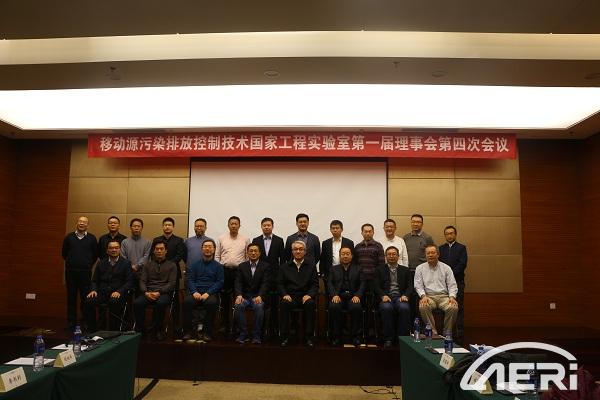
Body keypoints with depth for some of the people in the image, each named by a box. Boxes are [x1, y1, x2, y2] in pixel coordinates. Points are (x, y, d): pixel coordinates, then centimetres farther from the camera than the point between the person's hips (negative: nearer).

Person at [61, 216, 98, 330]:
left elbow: (95, 254, 7)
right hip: (71, 272, 2)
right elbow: (64, 253, 14)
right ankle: (71, 323, 15)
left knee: (86, 298, -1)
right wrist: (70, 263, 13)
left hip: (85, 273, -1)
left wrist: (88, 265, 6)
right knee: (71, 298, 6)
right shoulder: (69, 237, 6)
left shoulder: (92, 238, 2)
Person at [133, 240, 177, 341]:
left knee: (161, 303, -38)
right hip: (148, 293, 3)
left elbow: (171, 283, 1)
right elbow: (142, 281, 12)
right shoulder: (148, 264, 22)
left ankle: (158, 330, -18)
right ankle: (139, 329, -13)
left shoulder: (171, 265, 12)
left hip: (164, 293, -2)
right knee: (137, 303, -30)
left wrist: (159, 292, -14)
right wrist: (146, 292, -10)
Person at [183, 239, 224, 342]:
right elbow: (189, 279, 9)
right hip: (196, 293, 2)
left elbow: (219, 282, 3)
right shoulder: (195, 265, 19)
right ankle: (188, 331, -21)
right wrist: (194, 292, -10)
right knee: (187, 301, -32)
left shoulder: (218, 266, 13)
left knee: (211, 303, -36)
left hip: (210, 294, -1)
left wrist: (208, 293, -12)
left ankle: (207, 332, -23)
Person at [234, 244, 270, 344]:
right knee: (238, 306, -30)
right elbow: (238, 282, 3)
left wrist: (260, 296, -23)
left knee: (259, 307, -34)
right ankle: (243, 334, -17)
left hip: (258, 297, -2)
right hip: (244, 296, 2)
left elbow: (265, 283, -5)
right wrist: (239, 295, -17)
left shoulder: (265, 266, 5)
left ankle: (256, 336, -21)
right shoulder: (242, 266, 13)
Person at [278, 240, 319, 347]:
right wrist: (285, 294, -9)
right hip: (290, 297, 0)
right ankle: (285, 337, -22)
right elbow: (280, 284, 10)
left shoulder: (311, 267, 15)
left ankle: (309, 337, -24)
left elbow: (315, 284, 7)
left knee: (310, 304, -34)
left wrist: (309, 295, -12)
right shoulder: (284, 267, 17)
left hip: (305, 297, 0)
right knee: (284, 304, -33)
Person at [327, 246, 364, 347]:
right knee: (333, 307, -33)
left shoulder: (358, 269, 20)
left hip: (353, 297, 0)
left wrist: (357, 295, -12)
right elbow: (329, 284, 8)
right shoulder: (333, 269, 21)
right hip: (338, 297, 1)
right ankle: (336, 336, -18)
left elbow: (362, 284, 8)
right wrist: (334, 295, -12)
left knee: (356, 307, -34)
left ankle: (356, 336, -18)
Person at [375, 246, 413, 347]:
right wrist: (383, 295, -13)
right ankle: (388, 339, -21)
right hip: (386, 297, -1)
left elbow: (410, 286, 11)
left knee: (404, 308, -34)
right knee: (386, 308, -35)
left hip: (400, 297, 1)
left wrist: (405, 295, -10)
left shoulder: (405, 270, 21)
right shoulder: (380, 269, 17)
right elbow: (376, 286, 6)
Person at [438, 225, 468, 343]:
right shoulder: (441, 248, 14)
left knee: (459, 308, -2)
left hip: (457, 281, -2)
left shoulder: (461, 248, 6)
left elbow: (462, 264, -5)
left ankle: (459, 335, 1)